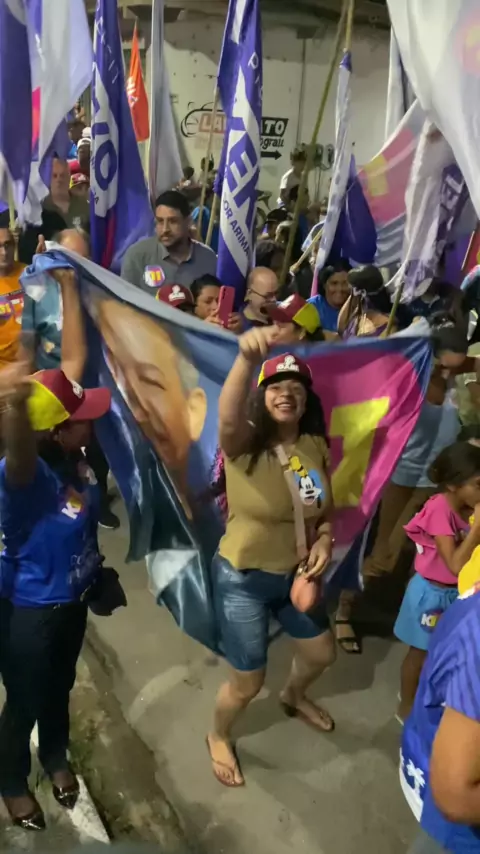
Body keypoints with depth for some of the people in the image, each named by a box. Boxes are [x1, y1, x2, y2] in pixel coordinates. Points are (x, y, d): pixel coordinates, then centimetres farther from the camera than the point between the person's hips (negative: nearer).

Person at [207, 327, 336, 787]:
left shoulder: (315, 446, -4)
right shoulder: (244, 443, -22)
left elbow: (322, 505, 8)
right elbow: (227, 417, -47)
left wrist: (324, 539, -14)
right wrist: (247, 358, -65)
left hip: (295, 573, 6)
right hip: (243, 579, -6)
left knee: (321, 652, 26)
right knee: (247, 683, 7)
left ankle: (293, 697, 62)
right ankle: (218, 738, 42)